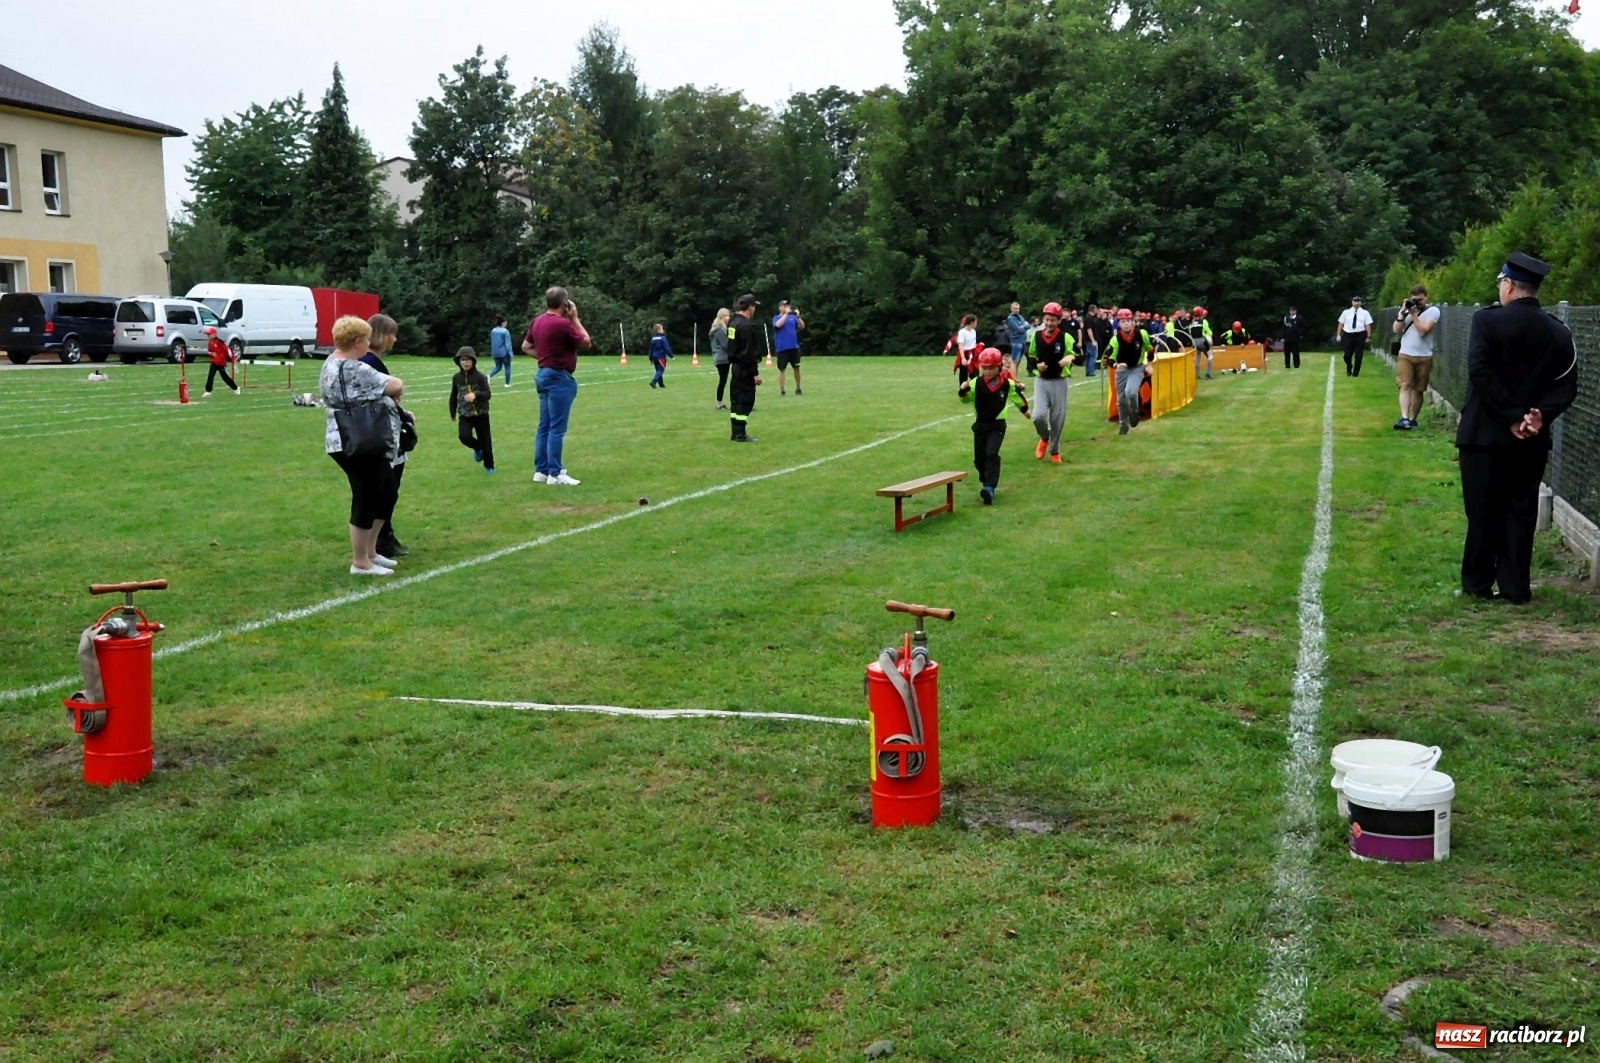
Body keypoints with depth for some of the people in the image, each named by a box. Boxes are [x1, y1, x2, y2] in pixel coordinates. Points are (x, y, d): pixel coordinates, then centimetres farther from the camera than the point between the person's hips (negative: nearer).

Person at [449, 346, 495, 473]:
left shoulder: (480, 377, -10)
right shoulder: (457, 378, 1)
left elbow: (488, 394, -16)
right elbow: (453, 396, 13)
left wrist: (476, 395, -35)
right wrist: (452, 413, 19)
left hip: (481, 414, -2)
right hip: (465, 415, 2)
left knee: (485, 440, 4)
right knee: (464, 436, -20)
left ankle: (489, 466, 23)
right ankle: (477, 448, 14)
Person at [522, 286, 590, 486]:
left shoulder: (537, 322, 9)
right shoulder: (562, 324, -17)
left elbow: (526, 346, 20)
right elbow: (586, 342, -7)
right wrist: (575, 318, -1)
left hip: (544, 374, 9)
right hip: (559, 378, -9)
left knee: (545, 426, 12)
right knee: (557, 428, -7)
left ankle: (541, 470, 14)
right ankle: (555, 473, -6)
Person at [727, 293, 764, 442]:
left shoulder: (734, 322, 12)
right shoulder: (746, 325, -19)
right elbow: (749, 352, -21)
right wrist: (755, 373, -18)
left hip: (736, 367, 10)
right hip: (745, 369, -10)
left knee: (737, 399, 12)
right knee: (745, 401, -5)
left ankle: (736, 432, 17)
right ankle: (741, 434, -4)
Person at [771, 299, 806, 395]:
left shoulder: (792, 317, 8)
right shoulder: (776, 318, 0)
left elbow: (802, 326, 1)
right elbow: (778, 324, -21)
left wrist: (798, 316, -13)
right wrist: (786, 313, -19)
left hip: (794, 347, 3)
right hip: (782, 348, -3)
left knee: (797, 368, 8)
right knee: (781, 369, 1)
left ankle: (798, 387, 21)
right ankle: (781, 390, 6)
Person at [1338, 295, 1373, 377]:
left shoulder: (1365, 313, 5)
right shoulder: (1346, 312, 8)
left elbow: (1368, 325, 1)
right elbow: (1341, 324, 9)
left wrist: (1368, 337, -5)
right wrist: (1339, 335, 4)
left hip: (1360, 335, 0)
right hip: (1348, 335, 0)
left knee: (1358, 355, 1)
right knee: (1347, 355, 1)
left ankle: (1355, 373, 14)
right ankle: (1349, 370, 29)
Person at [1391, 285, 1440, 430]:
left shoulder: (1433, 311, -3)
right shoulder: (1406, 309, 9)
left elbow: (1423, 331, -14)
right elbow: (1396, 331, 1)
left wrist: (1414, 314, -14)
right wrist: (1402, 313, -9)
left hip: (1424, 357, -1)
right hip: (1405, 355, 1)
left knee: (1418, 390, 6)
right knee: (1405, 386, -13)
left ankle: (1412, 419, 17)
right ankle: (1404, 419, -24)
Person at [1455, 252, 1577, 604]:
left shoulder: (1488, 320, -9)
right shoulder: (1558, 332, 6)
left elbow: (1481, 373, -18)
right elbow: (1566, 387, 0)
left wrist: (1511, 416, -15)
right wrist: (1540, 416, -8)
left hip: (1485, 433, -4)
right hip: (1533, 440, 4)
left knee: (1483, 511, 4)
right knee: (1521, 512, 9)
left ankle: (1478, 584, 11)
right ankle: (1515, 587, 12)